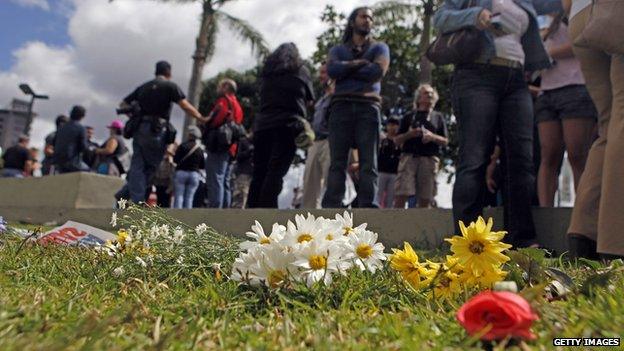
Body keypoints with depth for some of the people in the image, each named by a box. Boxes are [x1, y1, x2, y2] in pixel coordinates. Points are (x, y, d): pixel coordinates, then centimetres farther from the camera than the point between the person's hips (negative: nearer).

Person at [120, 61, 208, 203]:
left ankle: (136, 201, -3)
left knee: (137, 168, 2)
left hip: (139, 129, 5)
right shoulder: (170, 86, 3)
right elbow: (186, 106, -8)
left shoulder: (143, 87, 20)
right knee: (150, 167, 4)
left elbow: (123, 104, 22)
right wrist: (202, 119, -4)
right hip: (156, 131, -5)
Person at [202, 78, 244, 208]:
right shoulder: (237, 106, 28)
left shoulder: (224, 100, 0)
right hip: (229, 148, 10)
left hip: (219, 145, -10)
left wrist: (208, 131, -6)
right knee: (224, 183, 9)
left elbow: (220, 116, -18)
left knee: (214, 182, -14)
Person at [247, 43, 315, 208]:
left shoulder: (268, 71, 20)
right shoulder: (301, 70, 13)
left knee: (259, 173, 3)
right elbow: (309, 99, 22)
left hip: (262, 124, 4)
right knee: (276, 172, -11)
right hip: (287, 125, -3)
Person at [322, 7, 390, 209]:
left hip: (368, 107, 0)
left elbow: (378, 71, -2)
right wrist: (359, 63, -2)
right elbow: (331, 70, 0)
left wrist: (345, 69, 3)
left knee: (369, 163, -9)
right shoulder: (338, 50, 22)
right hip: (341, 106, 1)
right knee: (337, 162, -8)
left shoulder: (379, 48, 19)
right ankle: (330, 211, -12)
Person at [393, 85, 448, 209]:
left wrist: (433, 137, -6)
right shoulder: (409, 116, 18)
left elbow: (445, 141, 14)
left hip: (430, 159, 1)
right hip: (409, 157, -1)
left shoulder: (438, 117, 19)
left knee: (425, 199, -2)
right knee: (400, 196, -13)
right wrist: (409, 134, -5)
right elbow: (397, 140, 14)